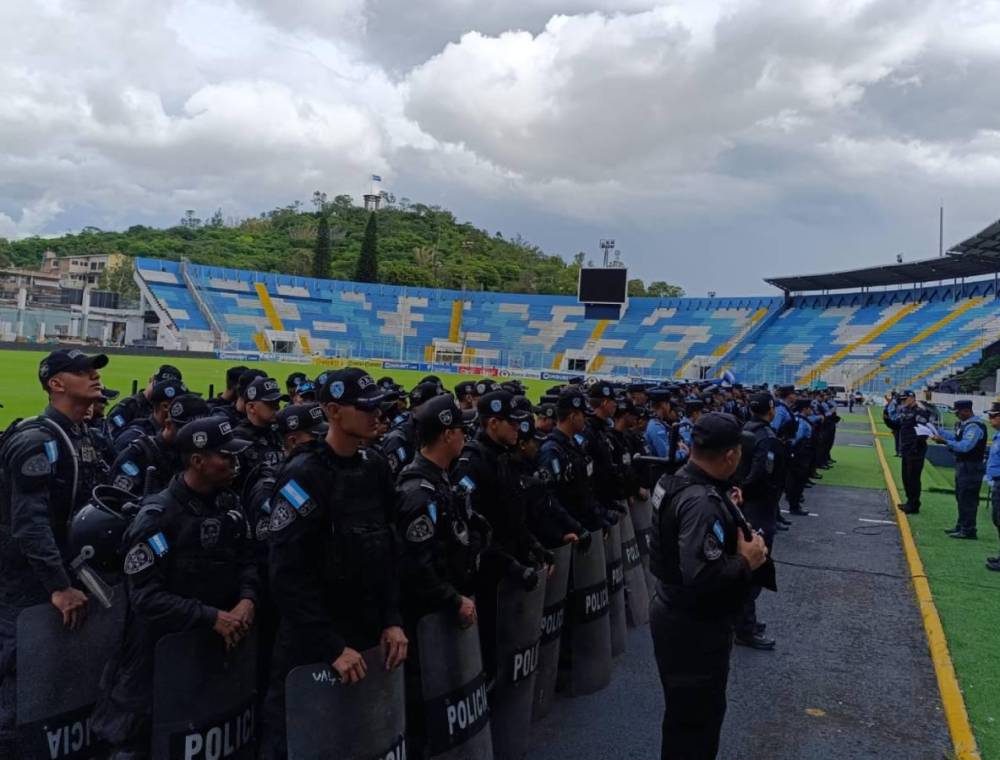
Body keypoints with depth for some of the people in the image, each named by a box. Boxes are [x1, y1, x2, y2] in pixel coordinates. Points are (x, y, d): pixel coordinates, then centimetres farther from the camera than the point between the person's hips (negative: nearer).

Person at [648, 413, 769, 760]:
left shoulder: (674, 480, 0)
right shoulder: (702, 502, -30)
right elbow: (703, 577, -36)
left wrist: (736, 544, 2)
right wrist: (746, 561, -21)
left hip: (675, 613, 10)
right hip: (695, 627, -10)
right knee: (696, 716, 10)